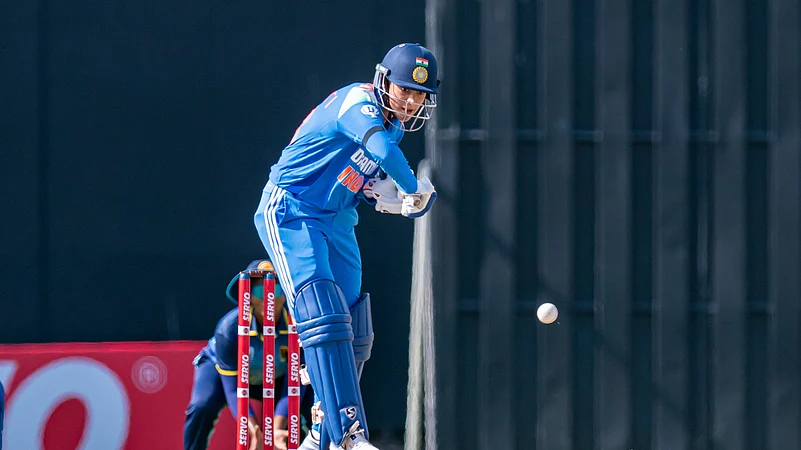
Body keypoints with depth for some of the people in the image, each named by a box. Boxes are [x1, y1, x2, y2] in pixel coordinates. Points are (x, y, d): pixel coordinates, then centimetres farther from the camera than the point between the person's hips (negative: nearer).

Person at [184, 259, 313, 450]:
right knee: (202, 407, -33)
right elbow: (232, 389, -35)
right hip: (221, 368, -3)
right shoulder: (229, 327, -37)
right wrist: (254, 430, -49)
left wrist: (277, 429, -44)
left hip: (274, 376, 3)